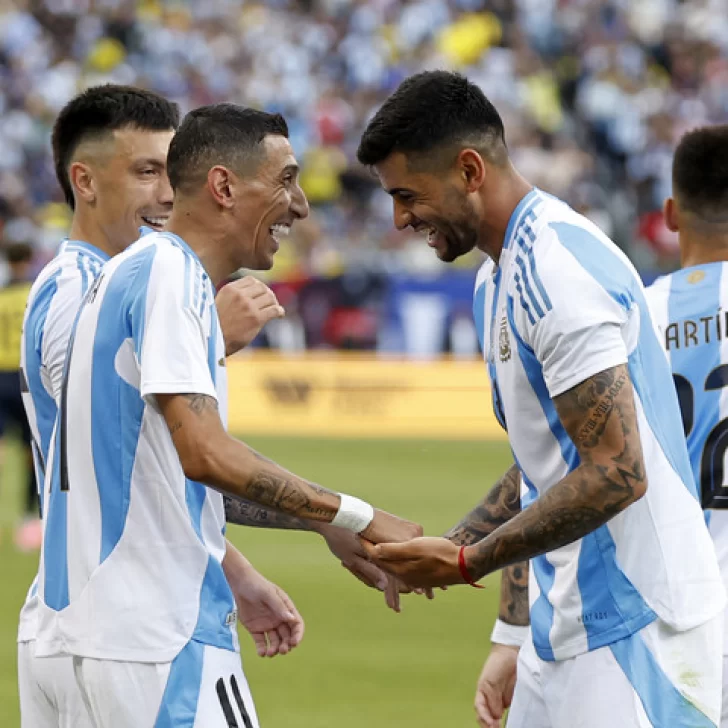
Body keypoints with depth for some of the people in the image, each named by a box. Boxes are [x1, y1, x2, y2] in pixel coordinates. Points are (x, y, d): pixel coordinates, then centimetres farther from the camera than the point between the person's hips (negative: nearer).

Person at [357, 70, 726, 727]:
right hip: (566, 627, 10)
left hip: (636, 631, -10)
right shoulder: (498, 279, 15)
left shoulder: (557, 268, -17)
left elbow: (616, 473, -23)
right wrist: (451, 546, 7)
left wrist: (467, 563, -17)